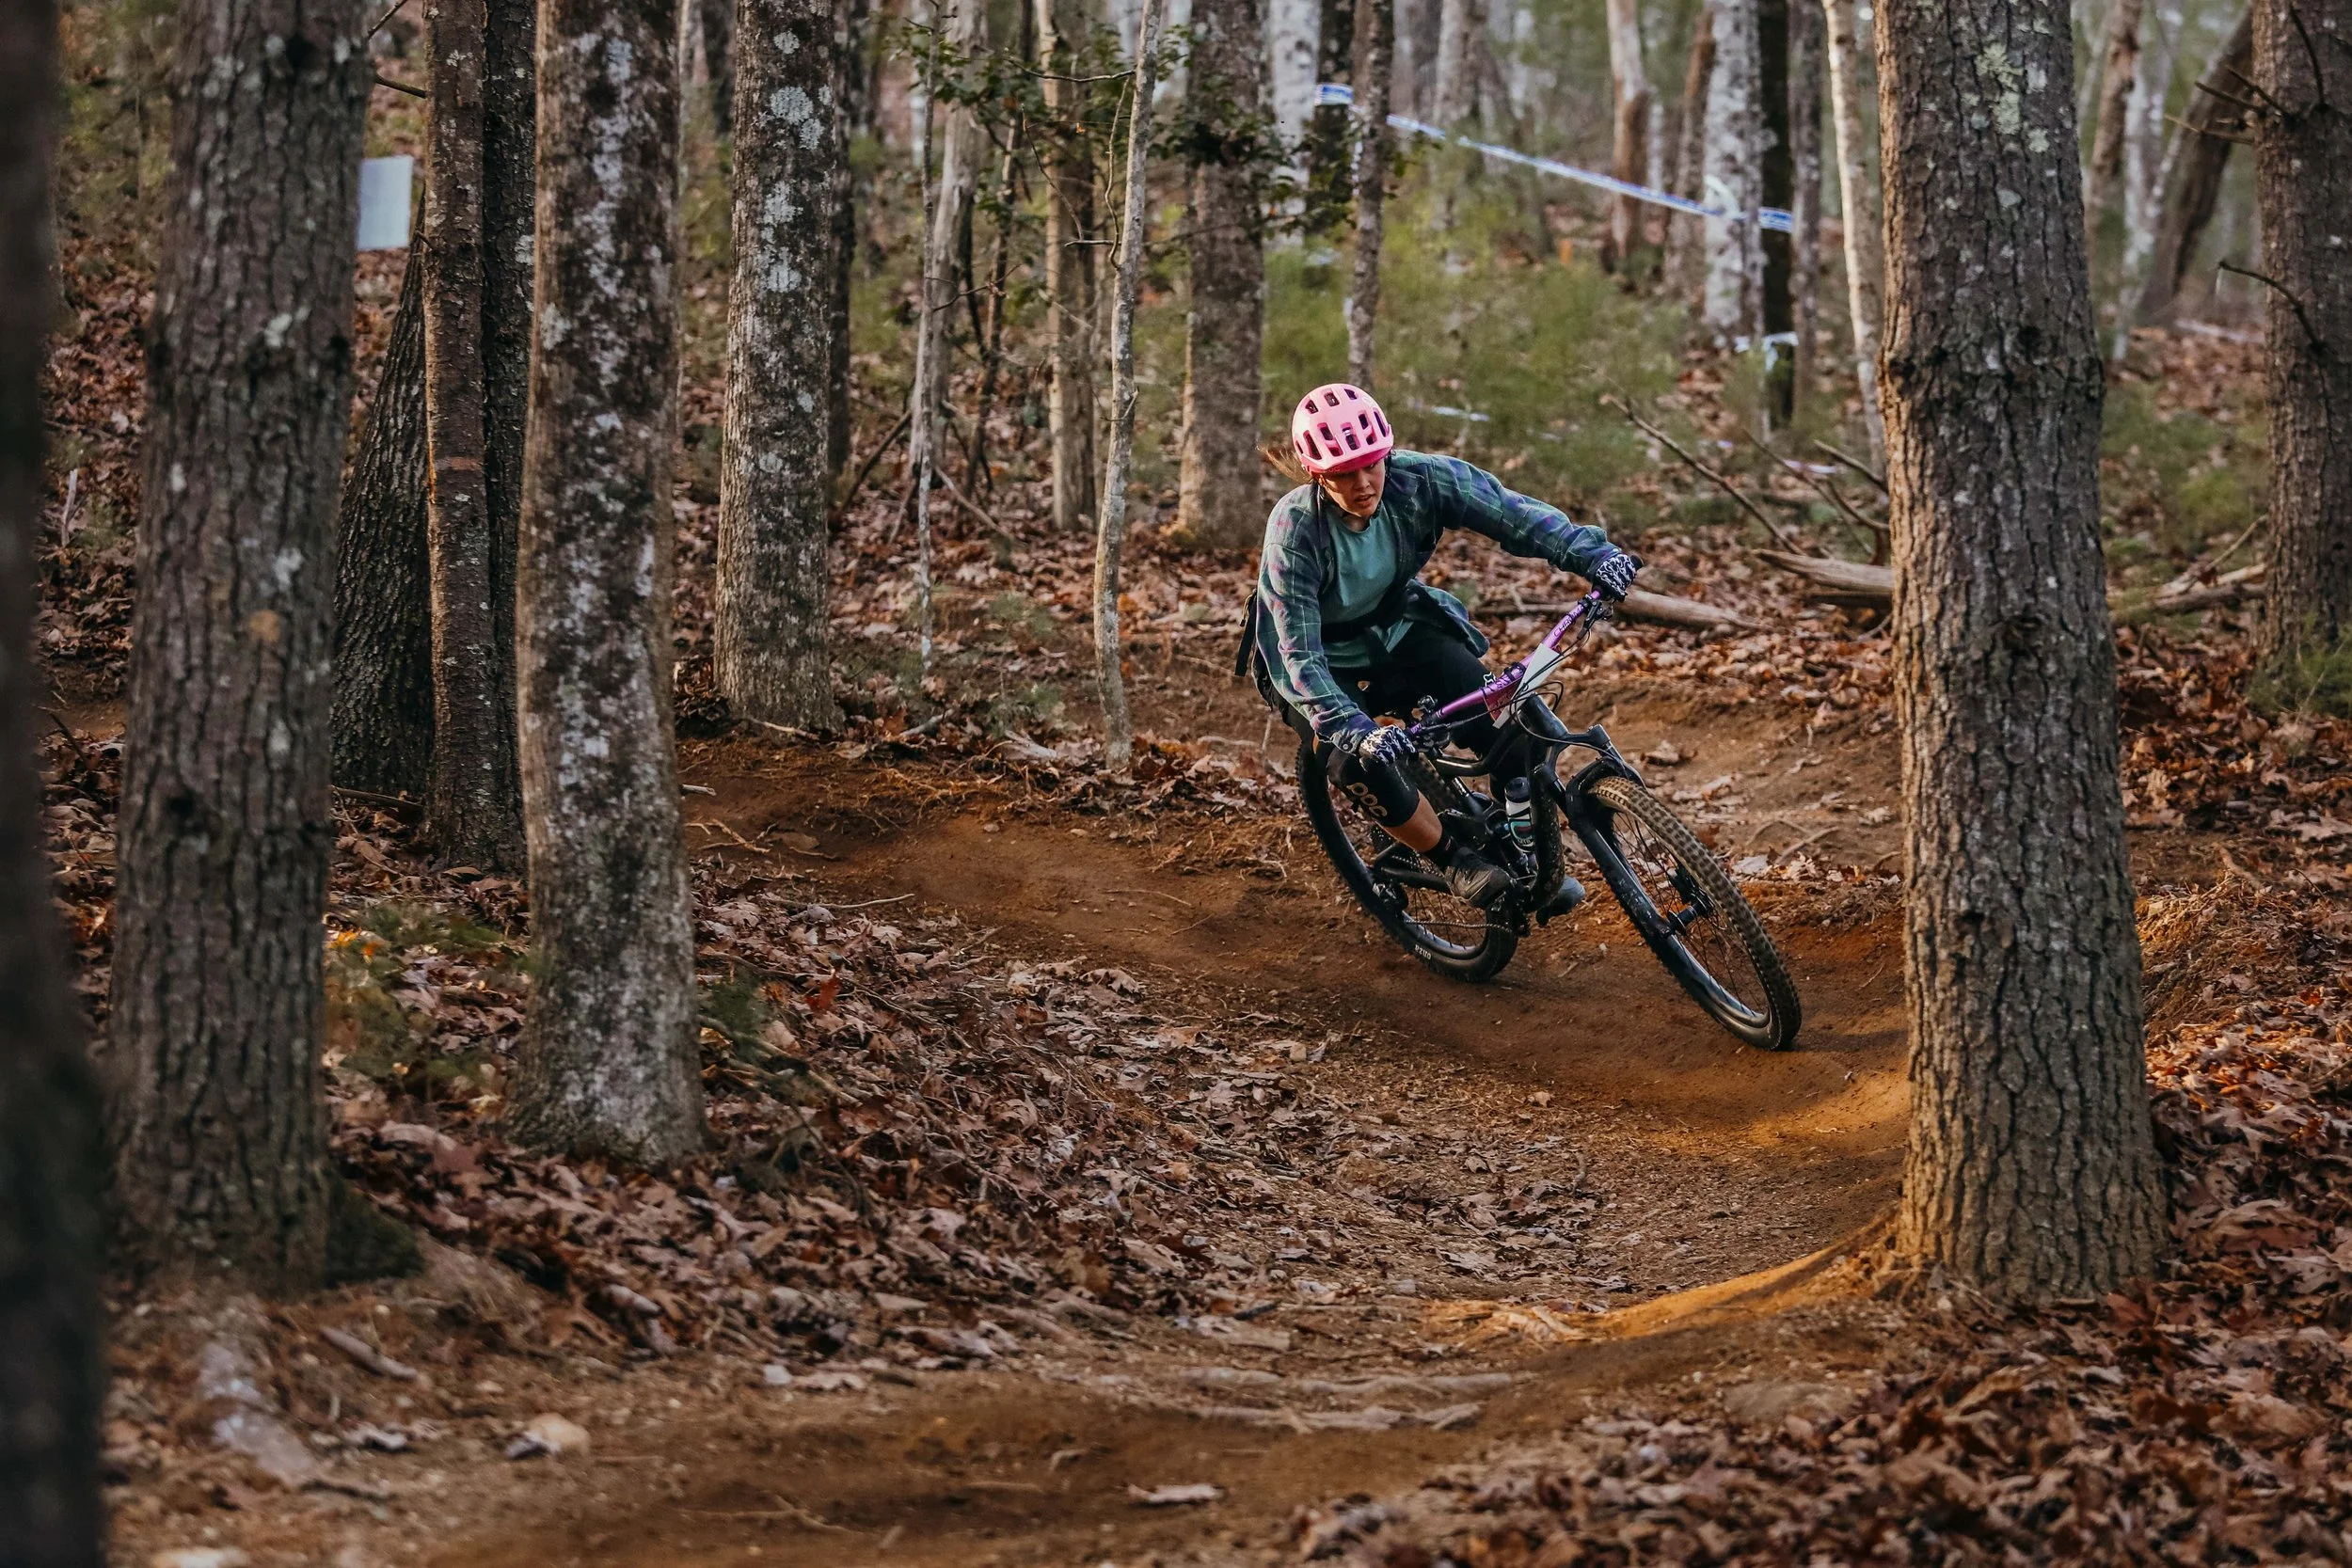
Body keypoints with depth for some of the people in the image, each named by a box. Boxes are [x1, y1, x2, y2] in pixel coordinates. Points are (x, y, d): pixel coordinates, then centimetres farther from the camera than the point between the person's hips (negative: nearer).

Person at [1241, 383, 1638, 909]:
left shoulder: (1416, 479, -24)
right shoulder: (1294, 531, -32)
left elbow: (1510, 511, -24)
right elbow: (1300, 654, -35)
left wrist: (1591, 553, -41)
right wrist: (1353, 729, -49)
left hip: (1394, 629, 3)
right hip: (1323, 659, -3)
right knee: (1362, 764, -29)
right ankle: (1456, 859, -4)